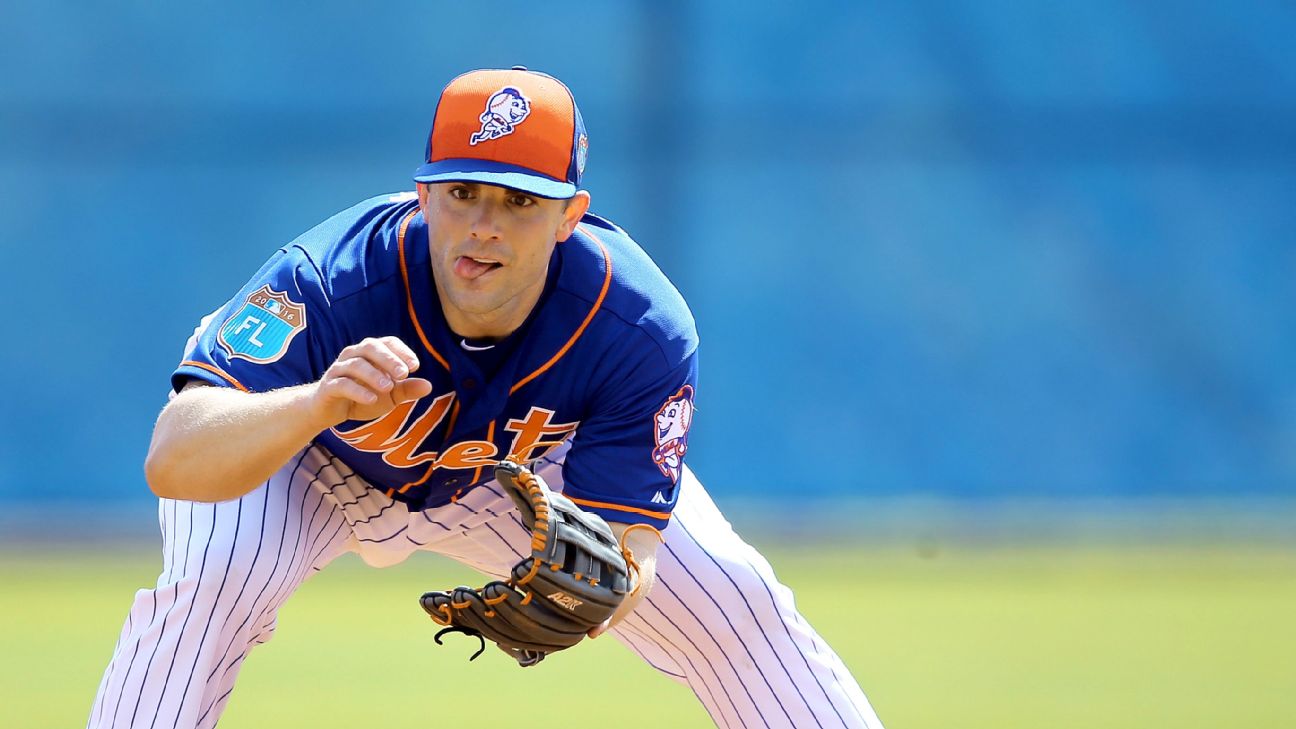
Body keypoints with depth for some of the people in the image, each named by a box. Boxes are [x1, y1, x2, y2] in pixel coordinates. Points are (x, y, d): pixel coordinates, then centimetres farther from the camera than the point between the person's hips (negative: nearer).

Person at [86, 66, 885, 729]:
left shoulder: (643, 332, -34)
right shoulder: (326, 285, -41)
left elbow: (629, 541, -31)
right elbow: (170, 463, -51)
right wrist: (321, 403, -70)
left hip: (518, 464, 2)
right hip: (294, 442, -2)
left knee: (730, 596, -9)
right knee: (206, 586, -31)